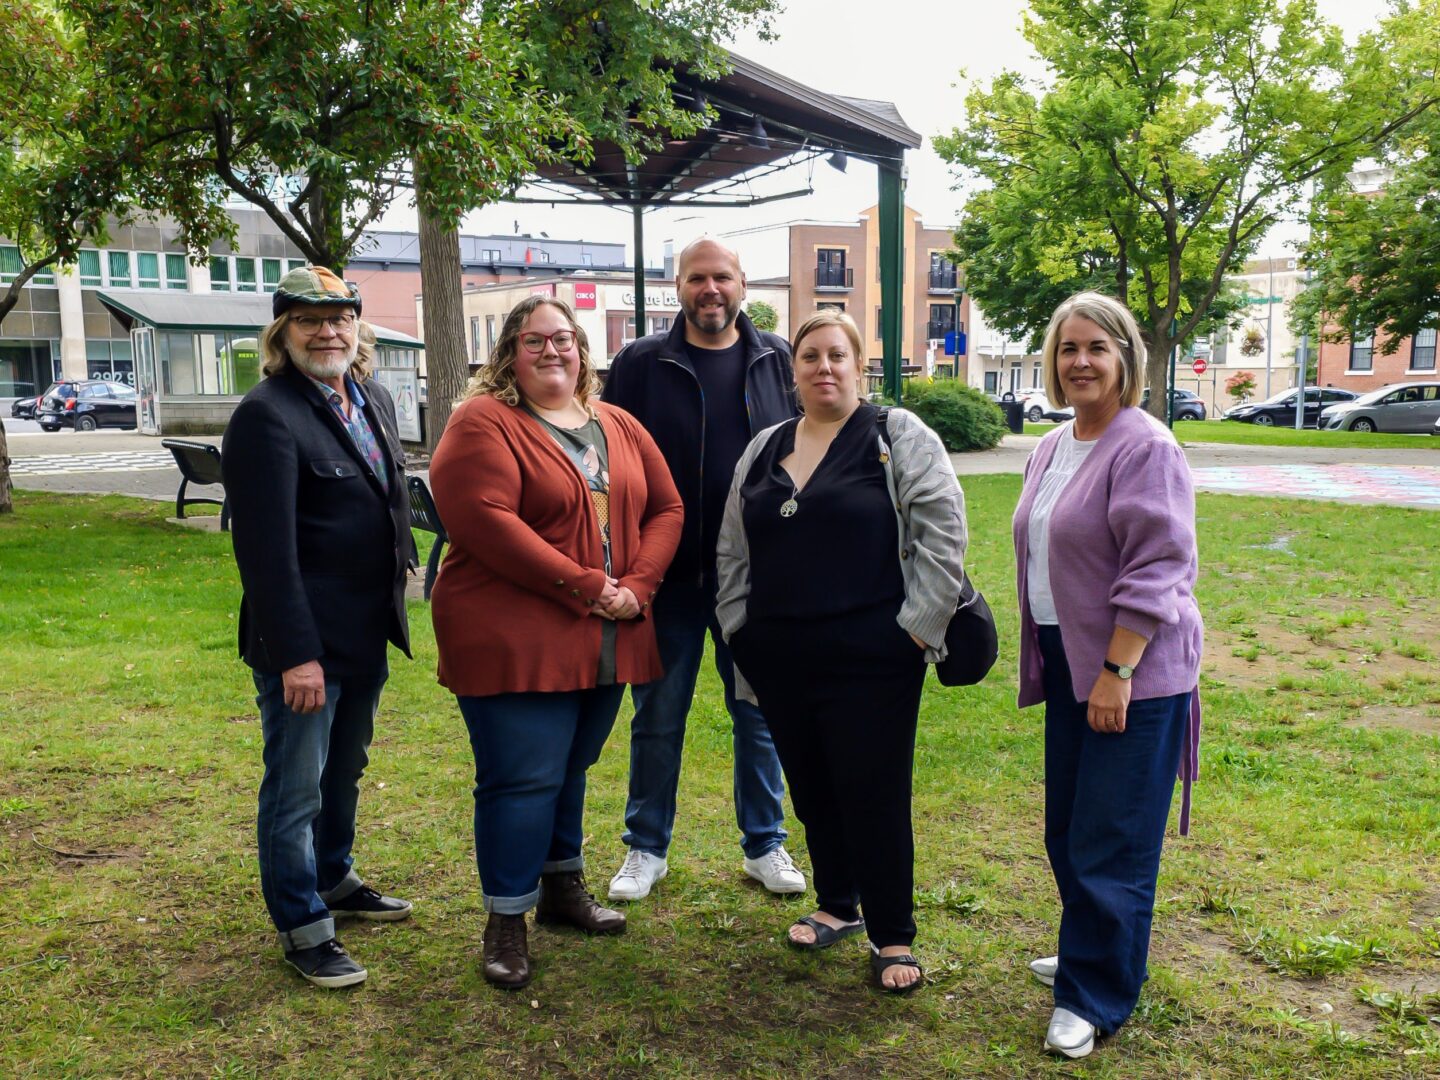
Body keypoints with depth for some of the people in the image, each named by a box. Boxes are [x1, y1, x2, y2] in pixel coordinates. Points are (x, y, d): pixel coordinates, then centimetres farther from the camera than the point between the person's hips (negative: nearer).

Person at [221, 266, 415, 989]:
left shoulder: (373, 398, 9)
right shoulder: (267, 415, -16)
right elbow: (266, 548, -20)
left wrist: (394, 598, 12)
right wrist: (296, 654, -22)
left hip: (368, 630, 8)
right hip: (304, 639, -8)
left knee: (346, 768, 23)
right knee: (297, 787, 5)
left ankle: (334, 880, 42)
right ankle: (302, 925, 20)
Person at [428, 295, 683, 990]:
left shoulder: (618, 428, 14)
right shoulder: (483, 423, -6)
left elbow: (665, 509, 10)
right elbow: (482, 520, -19)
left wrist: (637, 587, -8)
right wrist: (585, 587, -19)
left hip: (605, 640, 6)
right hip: (514, 639, -6)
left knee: (571, 767, 18)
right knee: (522, 777, -3)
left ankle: (562, 886, 35)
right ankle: (505, 920, 12)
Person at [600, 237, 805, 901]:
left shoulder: (777, 361, 4)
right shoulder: (640, 365, -1)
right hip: (668, 573, -1)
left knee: (760, 715, 11)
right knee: (657, 716, 10)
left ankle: (764, 845, 28)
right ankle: (647, 847, 26)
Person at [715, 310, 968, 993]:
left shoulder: (900, 438, -2)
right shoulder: (763, 449, 13)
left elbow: (943, 531, -8)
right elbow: (732, 550, 17)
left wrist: (918, 625, -11)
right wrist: (740, 628, 11)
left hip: (871, 660, -5)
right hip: (781, 661, 5)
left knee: (875, 794, 0)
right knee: (810, 788, 15)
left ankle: (892, 936, 16)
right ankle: (837, 904, 35)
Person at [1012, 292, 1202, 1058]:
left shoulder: (1145, 450, -14)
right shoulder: (1050, 450, 12)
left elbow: (1153, 571, -19)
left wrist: (1116, 671, -21)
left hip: (1132, 671, -8)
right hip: (1069, 662, 8)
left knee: (1110, 841, -1)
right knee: (1067, 829, 16)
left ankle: (1095, 998, 13)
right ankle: (1088, 956, 34)